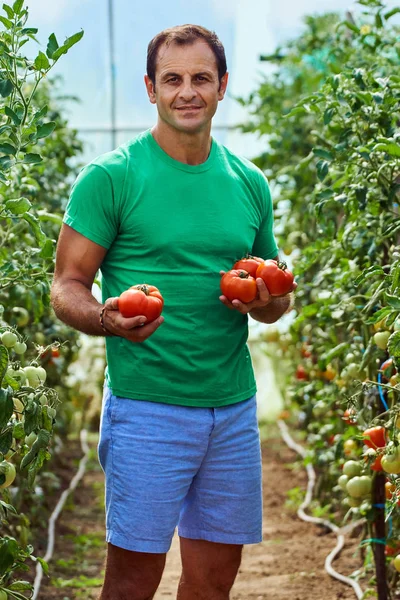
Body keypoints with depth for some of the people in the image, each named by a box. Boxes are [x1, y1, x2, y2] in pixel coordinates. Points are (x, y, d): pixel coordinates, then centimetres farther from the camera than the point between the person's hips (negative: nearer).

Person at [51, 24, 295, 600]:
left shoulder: (249, 182, 11)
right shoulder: (111, 176, -4)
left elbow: (277, 298, 20)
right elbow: (67, 287, -3)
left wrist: (267, 301, -4)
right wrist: (106, 318, -25)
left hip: (234, 407, 5)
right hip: (147, 407, -5)